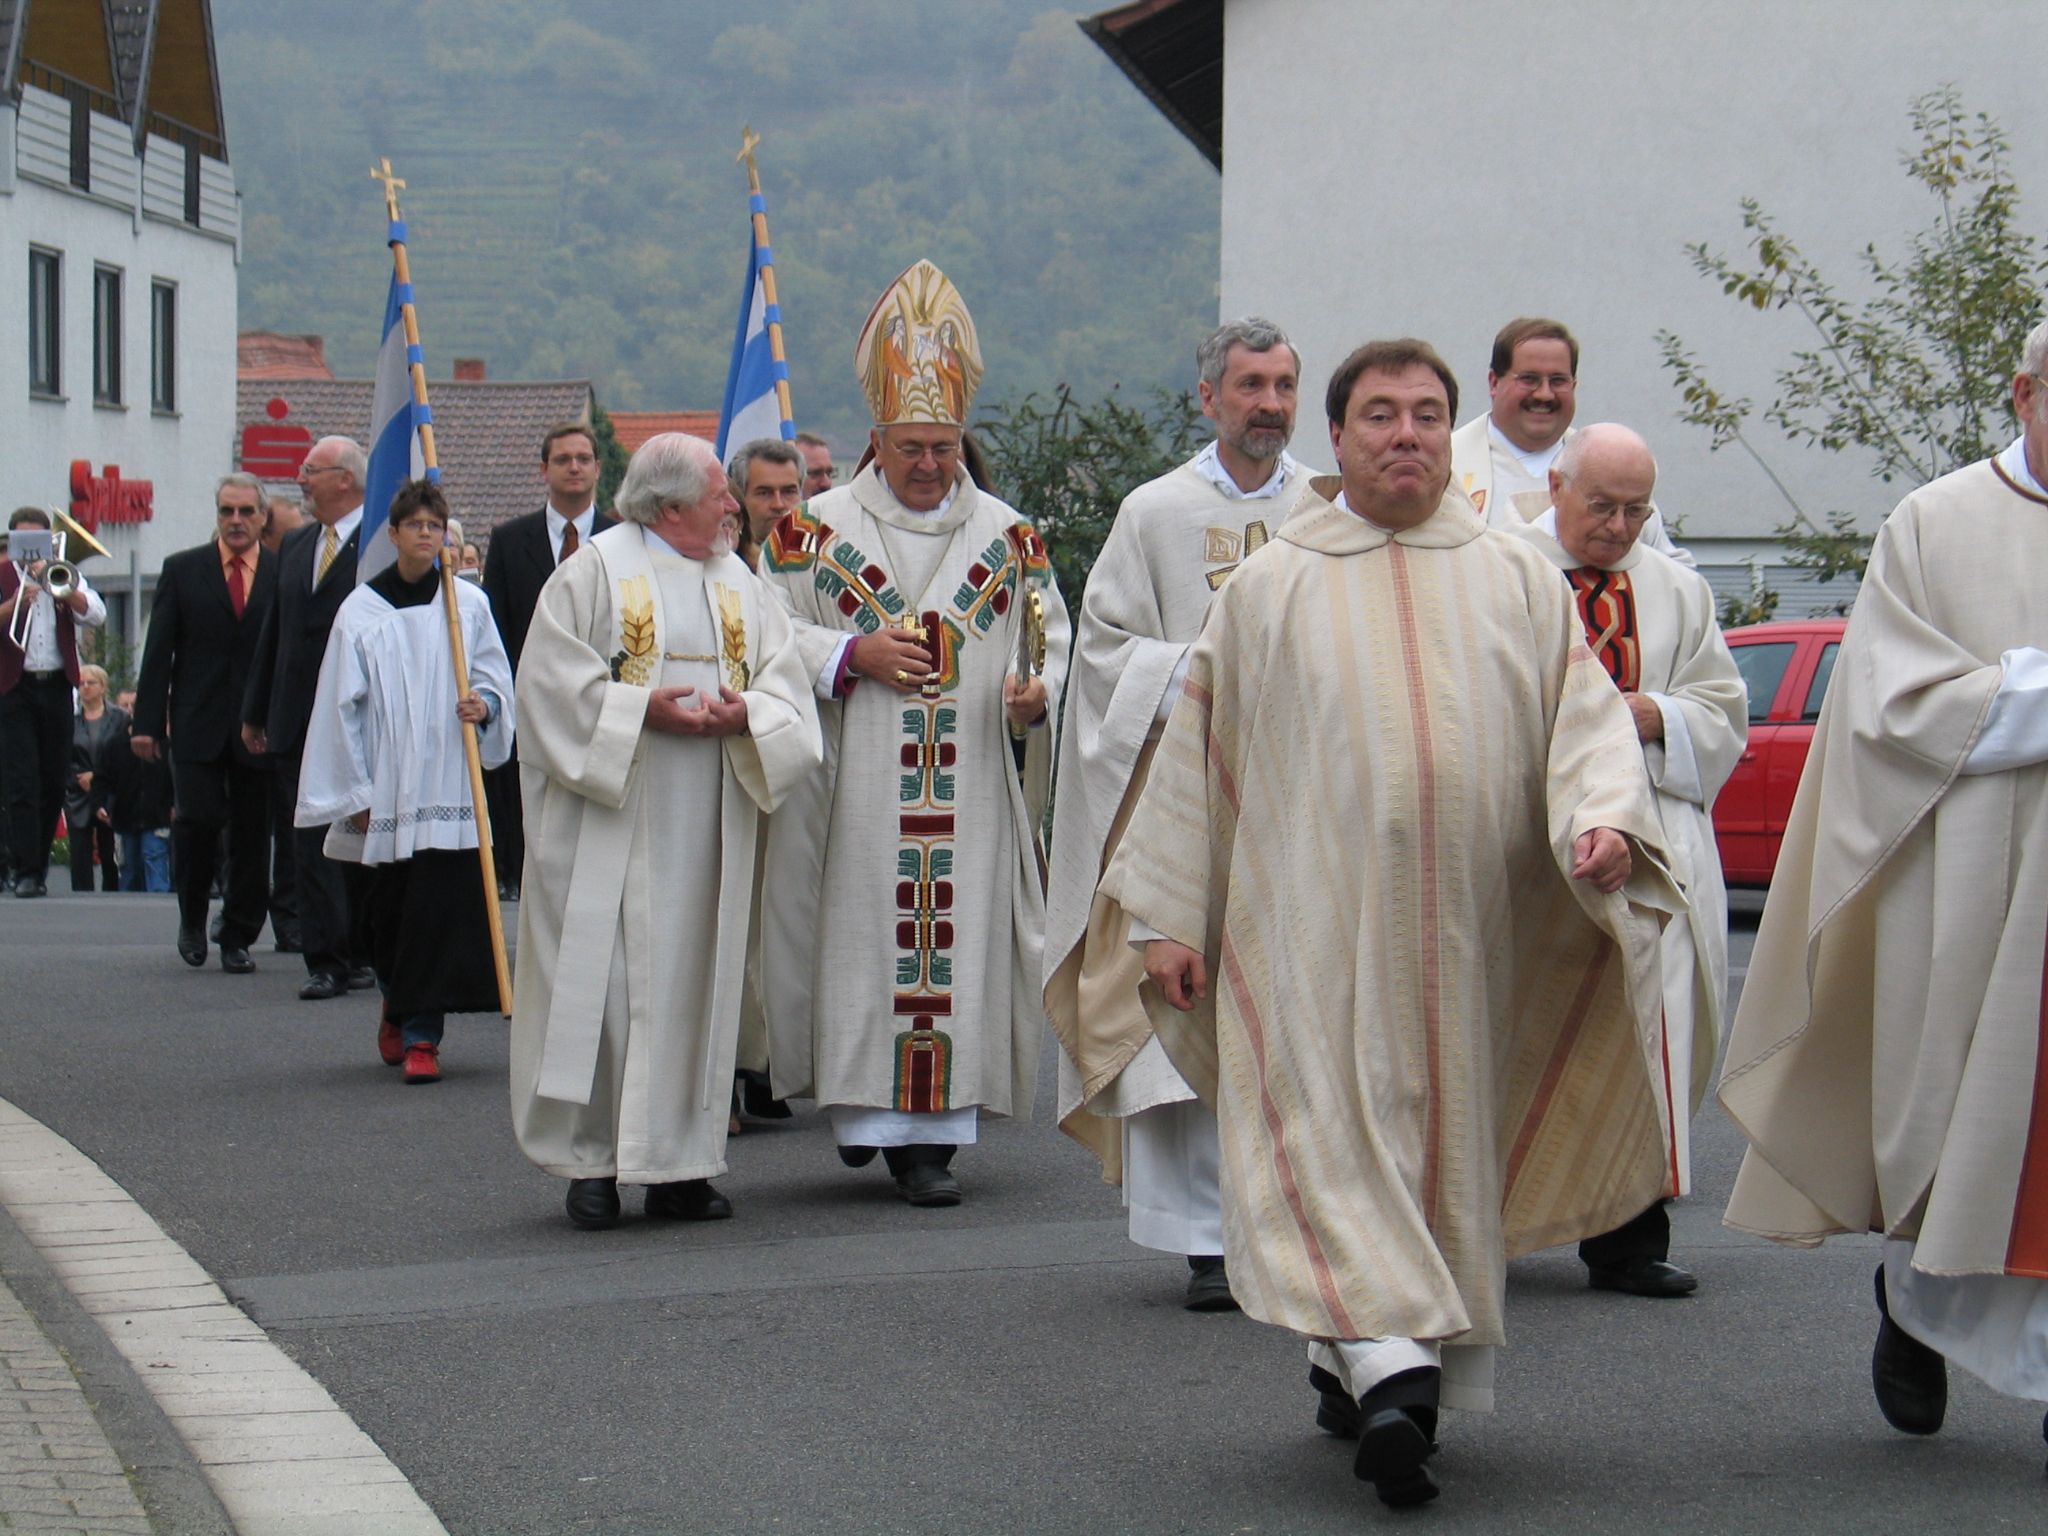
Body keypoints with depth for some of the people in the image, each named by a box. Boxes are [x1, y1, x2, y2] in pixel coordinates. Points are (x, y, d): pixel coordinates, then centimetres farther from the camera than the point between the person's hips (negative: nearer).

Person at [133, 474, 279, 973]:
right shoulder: (182, 570, 6)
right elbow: (158, 651, 5)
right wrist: (147, 721, -2)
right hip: (197, 724, 0)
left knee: (252, 835, 2)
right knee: (199, 819, -10)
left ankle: (238, 938, 13)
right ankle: (192, 917, 13)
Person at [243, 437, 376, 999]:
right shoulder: (296, 547, 15)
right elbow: (273, 631, 18)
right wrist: (254, 712, 18)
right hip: (298, 721, 6)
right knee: (312, 843, 2)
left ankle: (363, 954, 15)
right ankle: (327, 961, 2)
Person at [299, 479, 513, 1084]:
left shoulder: (469, 603, 4)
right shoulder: (362, 610, 2)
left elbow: (496, 679, 11)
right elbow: (342, 706, 3)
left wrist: (484, 706, -12)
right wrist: (355, 792, -1)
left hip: (447, 783, -1)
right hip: (385, 787, 1)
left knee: (438, 909, -8)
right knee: (387, 909, 8)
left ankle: (420, 1035, -6)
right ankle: (397, 1007, 34)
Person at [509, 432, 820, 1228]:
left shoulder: (739, 582, 14)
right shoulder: (595, 571, -1)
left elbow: (785, 683, 9)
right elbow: (552, 678, -7)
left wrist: (744, 713, -12)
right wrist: (642, 709, -16)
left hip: (708, 826, 5)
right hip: (609, 819, -5)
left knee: (697, 982, 4)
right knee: (604, 978, -6)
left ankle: (679, 1164, 8)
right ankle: (593, 1160, 1)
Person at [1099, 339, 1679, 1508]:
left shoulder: (1520, 579, 10)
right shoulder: (1268, 589, 8)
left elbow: (1587, 713, 4)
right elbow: (1196, 753, 9)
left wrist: (1605, 814, -17)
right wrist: (1170, 916, 5)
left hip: (1470, 923, 2)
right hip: (1314, 918, -2)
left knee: (1446, 1138, 6)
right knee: (1335, 1132, -14)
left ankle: (1364, 1370, 18)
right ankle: (1394, 1373, -23)